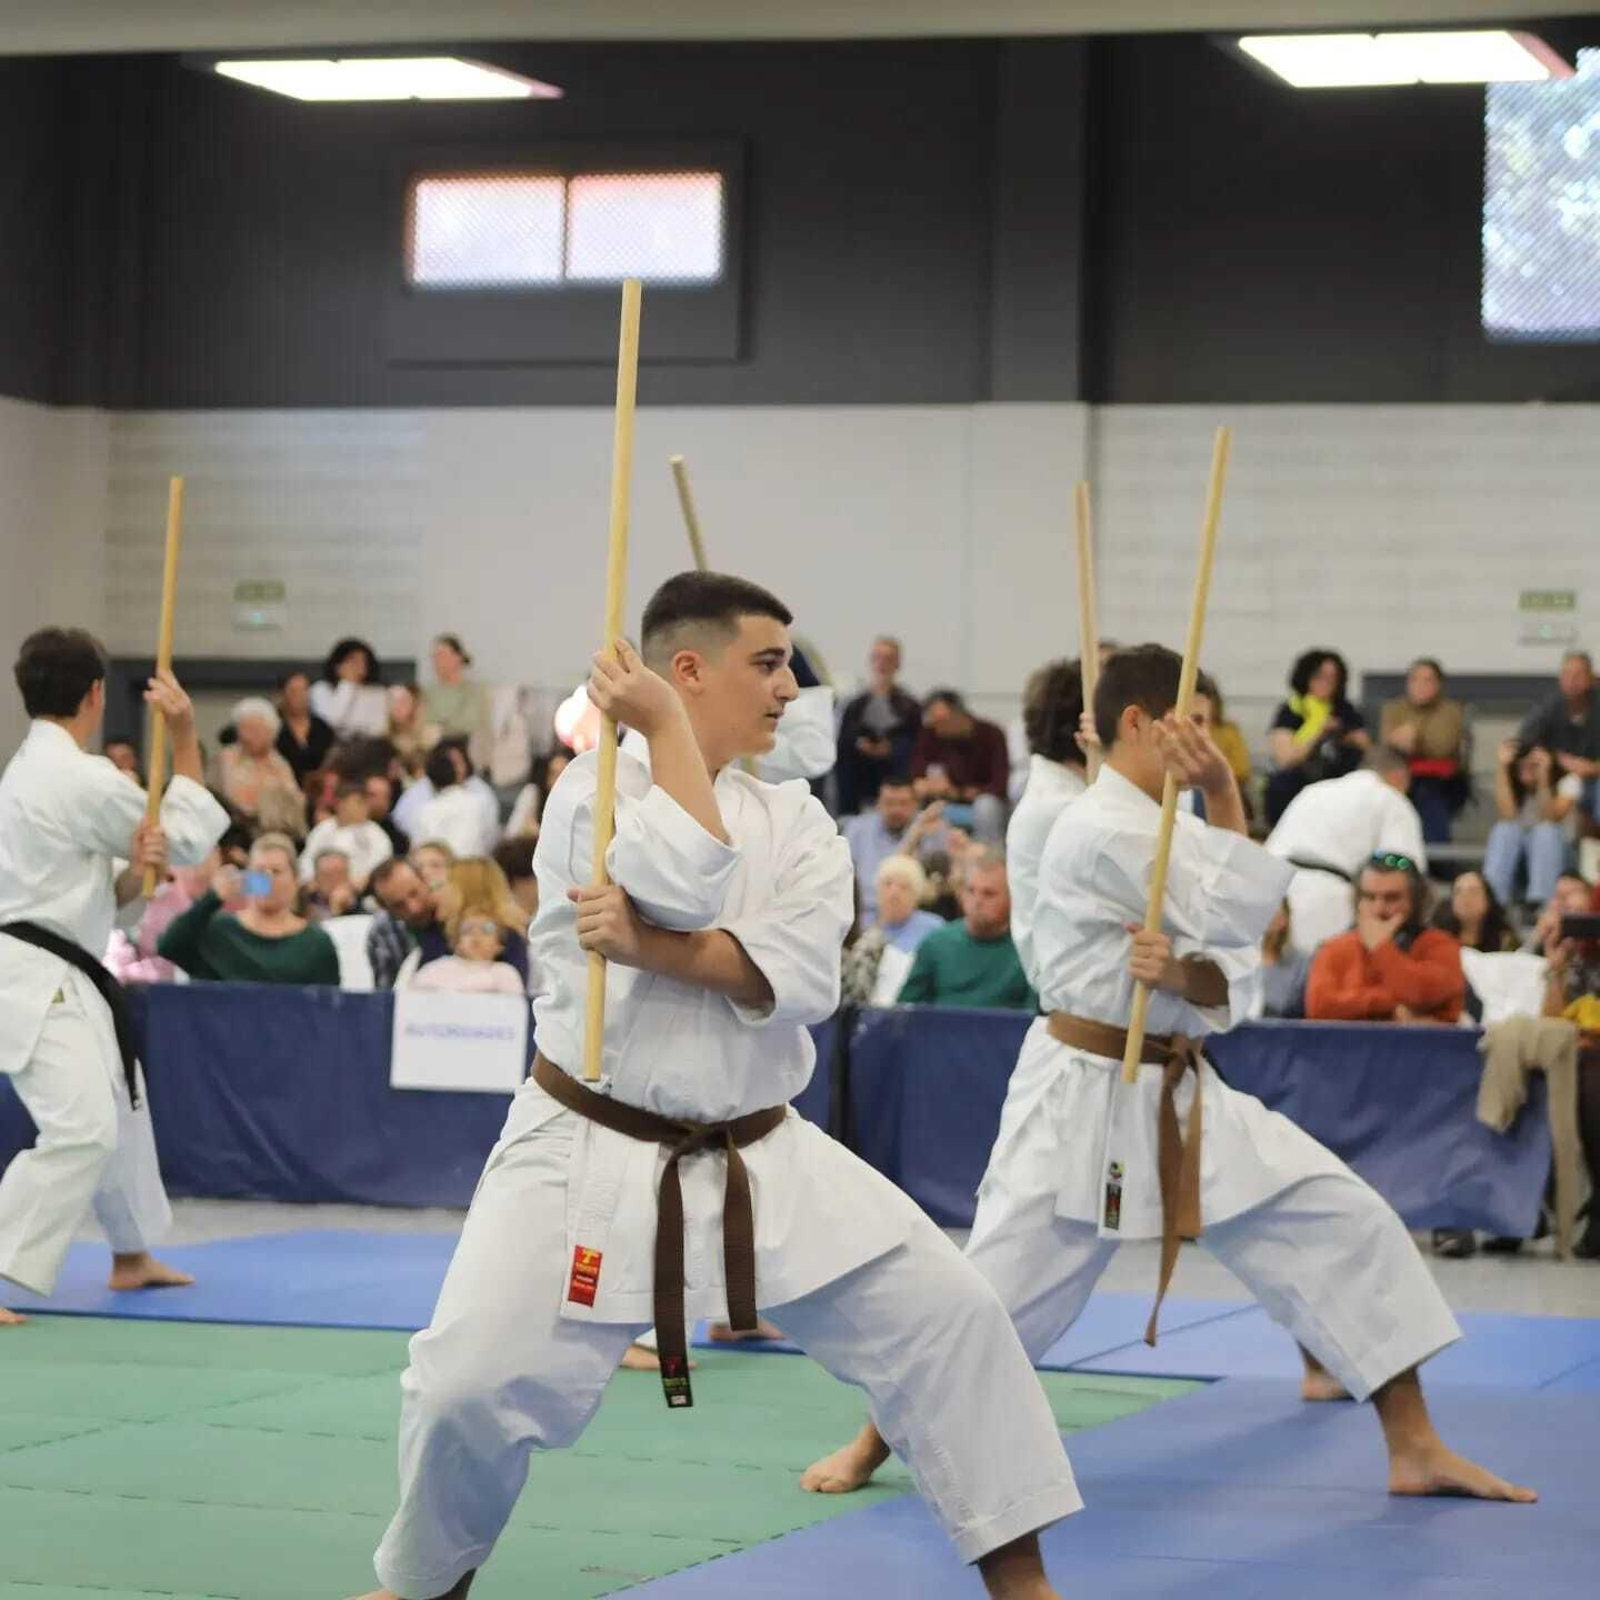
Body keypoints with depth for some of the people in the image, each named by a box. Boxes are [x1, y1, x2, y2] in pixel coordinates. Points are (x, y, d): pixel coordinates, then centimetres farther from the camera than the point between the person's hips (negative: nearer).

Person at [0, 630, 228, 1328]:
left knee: (120, 1109, 26)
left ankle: (132, 1257, 44)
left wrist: (136, 869, -6)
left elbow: (111, 895, 16)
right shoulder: (83, 778, -18)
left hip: (59, 977, 11)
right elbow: (189, 840, -4)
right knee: (80, 1129, -23)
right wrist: (184, 738, 0)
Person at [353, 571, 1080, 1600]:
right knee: (471, 1386, -12)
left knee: (947, 1314, -6)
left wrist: (653, 947, -24)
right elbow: (690, 883, -26)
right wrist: (666, 729, -17)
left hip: (759, 1160, 4)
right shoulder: (594, 789, -7)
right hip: (593, 1157, -4)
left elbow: (797, 976, -13)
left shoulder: (799, 824, 4)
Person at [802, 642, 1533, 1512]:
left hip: (1180, 1094, 8)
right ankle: (872, 1443, 22)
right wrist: (1223, 795, -16)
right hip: (1084, 1099, -8)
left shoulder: (1166, 830, 10)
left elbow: (1232, 983, 5)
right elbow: (1240, 918, -21)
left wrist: (1185, 974, -17)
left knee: (1348, 1225, 0)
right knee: (1000, 1285, -2)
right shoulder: (1101, 831, -19)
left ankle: (1416, 1449, 5)